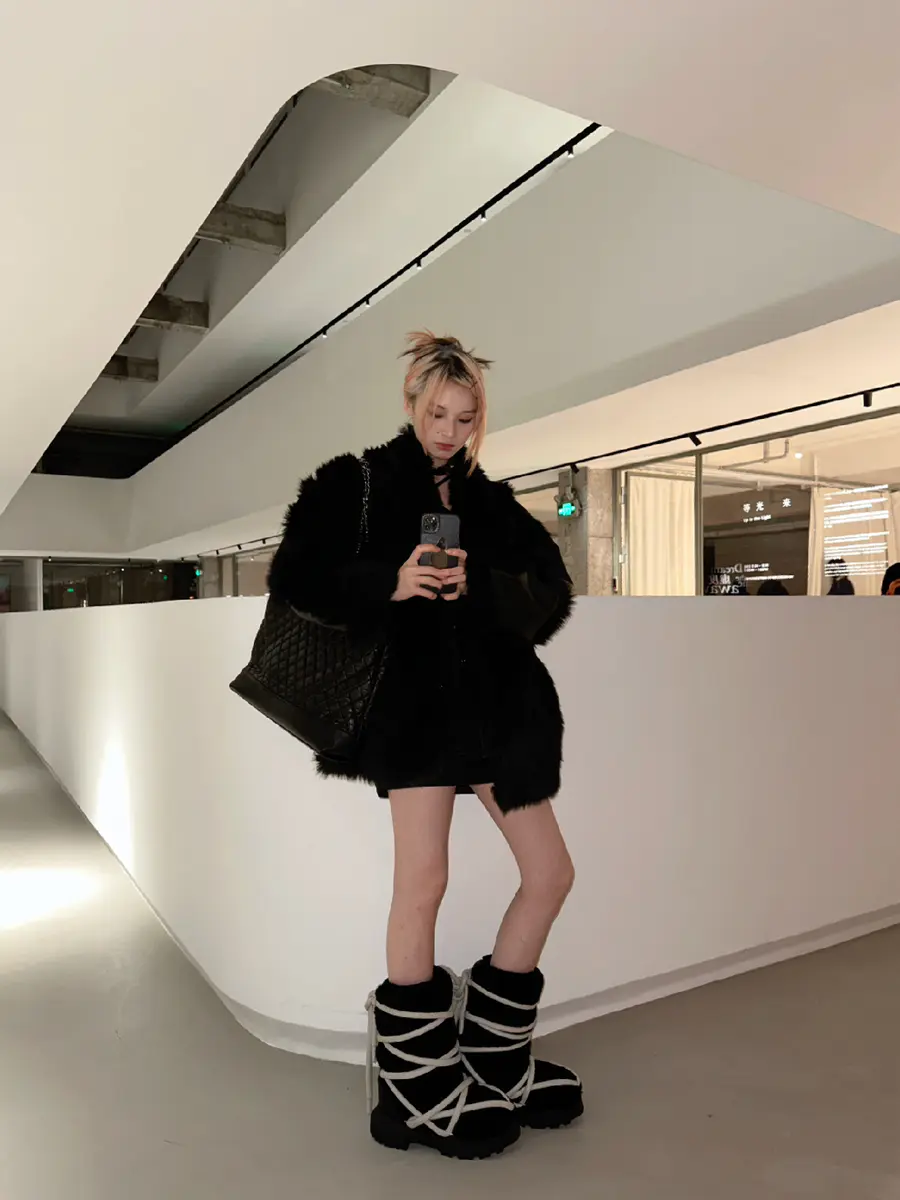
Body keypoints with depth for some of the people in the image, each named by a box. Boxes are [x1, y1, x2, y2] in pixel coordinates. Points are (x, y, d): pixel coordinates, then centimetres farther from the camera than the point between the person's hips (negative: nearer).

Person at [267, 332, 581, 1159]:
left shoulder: (492, 503, 14)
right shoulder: (357, 484, 3)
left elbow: (552, 595, 3)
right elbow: (295, 578, -5)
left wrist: (479, 586, -17)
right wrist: (389, 582, -21)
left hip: (497, 704, 6)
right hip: (415, 700, -5)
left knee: (551, 875, 7)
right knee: (422, 882, -9)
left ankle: (492, 1060, 26)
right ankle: (418, 1085, 16)